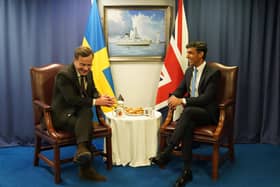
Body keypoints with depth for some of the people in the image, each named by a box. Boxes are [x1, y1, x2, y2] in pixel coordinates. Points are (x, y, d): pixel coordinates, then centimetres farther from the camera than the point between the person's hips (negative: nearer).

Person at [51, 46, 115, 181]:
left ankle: (81, 149, -44)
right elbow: (72, 100, -24)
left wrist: (101, 98, -10)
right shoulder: (64, 75, -17)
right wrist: (96, 102, -26)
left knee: (87, 110, -33)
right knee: (87, 126, -33)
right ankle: (85, 169, -28)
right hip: (63, 114, -5)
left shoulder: (88, 73, 7)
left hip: (81, 112, 6)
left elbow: (92, 92, 15)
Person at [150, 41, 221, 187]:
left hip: (207, 113, -5)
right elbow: (180, 89, 14)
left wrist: (182, 101, -27)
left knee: (187, 111, -37)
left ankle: (166, 153, -37)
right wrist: (173, 97, -12)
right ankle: (187, 171, -29)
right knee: (188, 124, -32)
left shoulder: (213, 73, -11)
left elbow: (206, 98, -20)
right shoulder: (189, 71, 11)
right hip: (191, 111, 5)